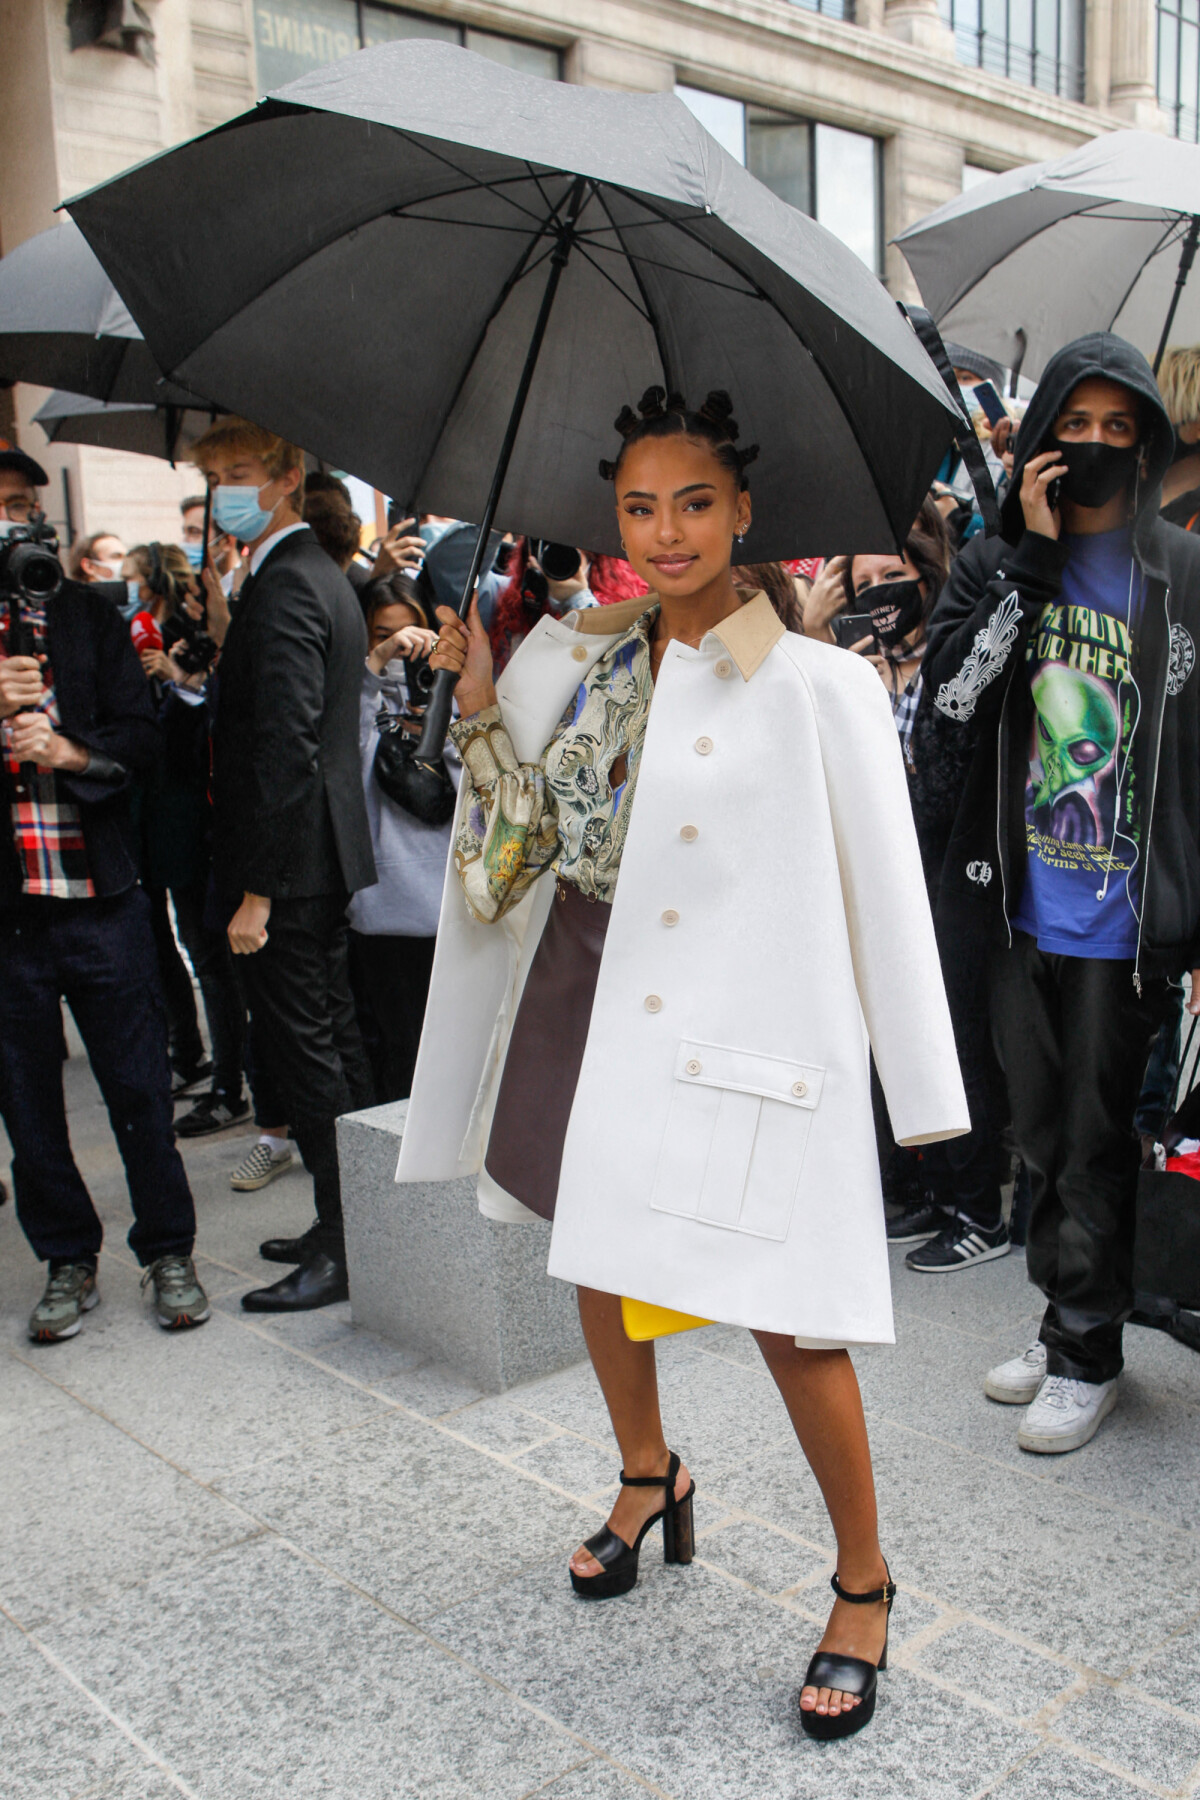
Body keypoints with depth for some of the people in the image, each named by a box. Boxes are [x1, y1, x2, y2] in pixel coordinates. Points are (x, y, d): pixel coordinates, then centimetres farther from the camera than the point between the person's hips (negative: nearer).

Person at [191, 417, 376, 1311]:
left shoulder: (283, 587, -16)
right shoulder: (325, 576, 16)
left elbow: (285, 746, -23)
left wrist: (256, 891, -22)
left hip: (289, 865, -10)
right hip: (328, 856, 10)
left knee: (306, 1057, -3)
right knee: (335, 1046, 16)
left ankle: (344, 1254, 7)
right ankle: (352, 1227, 27)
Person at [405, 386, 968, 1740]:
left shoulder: (817, 687, -12)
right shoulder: (582, 661, 5)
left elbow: (882, 889, -9)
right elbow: (529, 834, 10)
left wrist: (921, 1085, -8)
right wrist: (480, 704, -2)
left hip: (742, 1019, -6)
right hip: (591, 994, 6)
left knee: (785, 1310, -3)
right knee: (593, 1245, 20)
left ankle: (862, 1582, 23)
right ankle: (648, 1477, 48)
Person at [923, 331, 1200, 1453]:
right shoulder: (996, 561, 8)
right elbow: (951, 692, -8)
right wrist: (1030, 555, -11)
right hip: (1022, 905, 4)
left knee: (1095, 1136, 4)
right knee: (1040, 1129, 14)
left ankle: (1087, 1352, 19)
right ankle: (1062, 1322, 31)